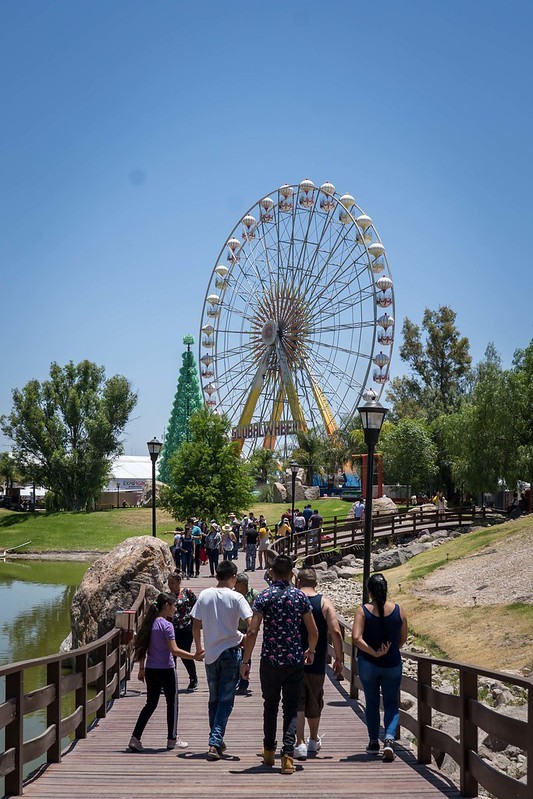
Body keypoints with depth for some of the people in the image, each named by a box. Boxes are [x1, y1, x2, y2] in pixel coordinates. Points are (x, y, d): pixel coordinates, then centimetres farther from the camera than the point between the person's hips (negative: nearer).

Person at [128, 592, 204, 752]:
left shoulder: (149, 623, 6)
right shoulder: (166, 625, -15)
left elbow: (142, 648, 11)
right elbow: (174, 650, -19)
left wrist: (142, 668, 17)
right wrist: (194, 656, -16)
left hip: (151, 671, 7)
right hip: (166, 670, -7)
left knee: (151, 704, 12)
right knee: (172, 703, 9)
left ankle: (135, 738, 3)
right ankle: (172, 739, 18)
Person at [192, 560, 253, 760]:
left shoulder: (204, 595, 1)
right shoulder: (236, 597, -9)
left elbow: (196, 625, 5)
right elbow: (251, 622, -17)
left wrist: (199, 649, 17)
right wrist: (245, 638, 3)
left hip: (210, 653, 4)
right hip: (230, 651, -4)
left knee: (214, 699, 18)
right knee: (226, 700, 1)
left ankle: (216, 741, 27)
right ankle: (215, 743, -10)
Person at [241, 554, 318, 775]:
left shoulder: (264, 597, -5)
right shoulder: (300, 596, 1)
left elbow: (252, 632, -11)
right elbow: (313, 631, 3)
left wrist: (245, 661, -4)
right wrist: (310, 651, 22)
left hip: (270, 660, 0)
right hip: (295, 661, 0)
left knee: (270, 704, 18)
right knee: (291, 708, 6)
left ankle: (269, 752, 27)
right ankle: (288, 755, -8)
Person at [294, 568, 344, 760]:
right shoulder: (325, 602, -2)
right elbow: (335, 632, -9)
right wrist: (339, 659, -1)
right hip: (317, 663, 2)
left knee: (297, 702, 0)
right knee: (314, 702, 18)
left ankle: (300, 742, -15)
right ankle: (314, 740, 36)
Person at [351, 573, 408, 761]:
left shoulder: (363, 611, -11)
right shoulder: (399, 610, -6)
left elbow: (356, 638, -21)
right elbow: (403, 639, 4)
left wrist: (374, 652, -15)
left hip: (368, 663, 0)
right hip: (392, 664, 0)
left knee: (371, 702, 17)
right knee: (391, 704, 9)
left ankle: (374, 742, 25)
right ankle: (389, 739, -12)